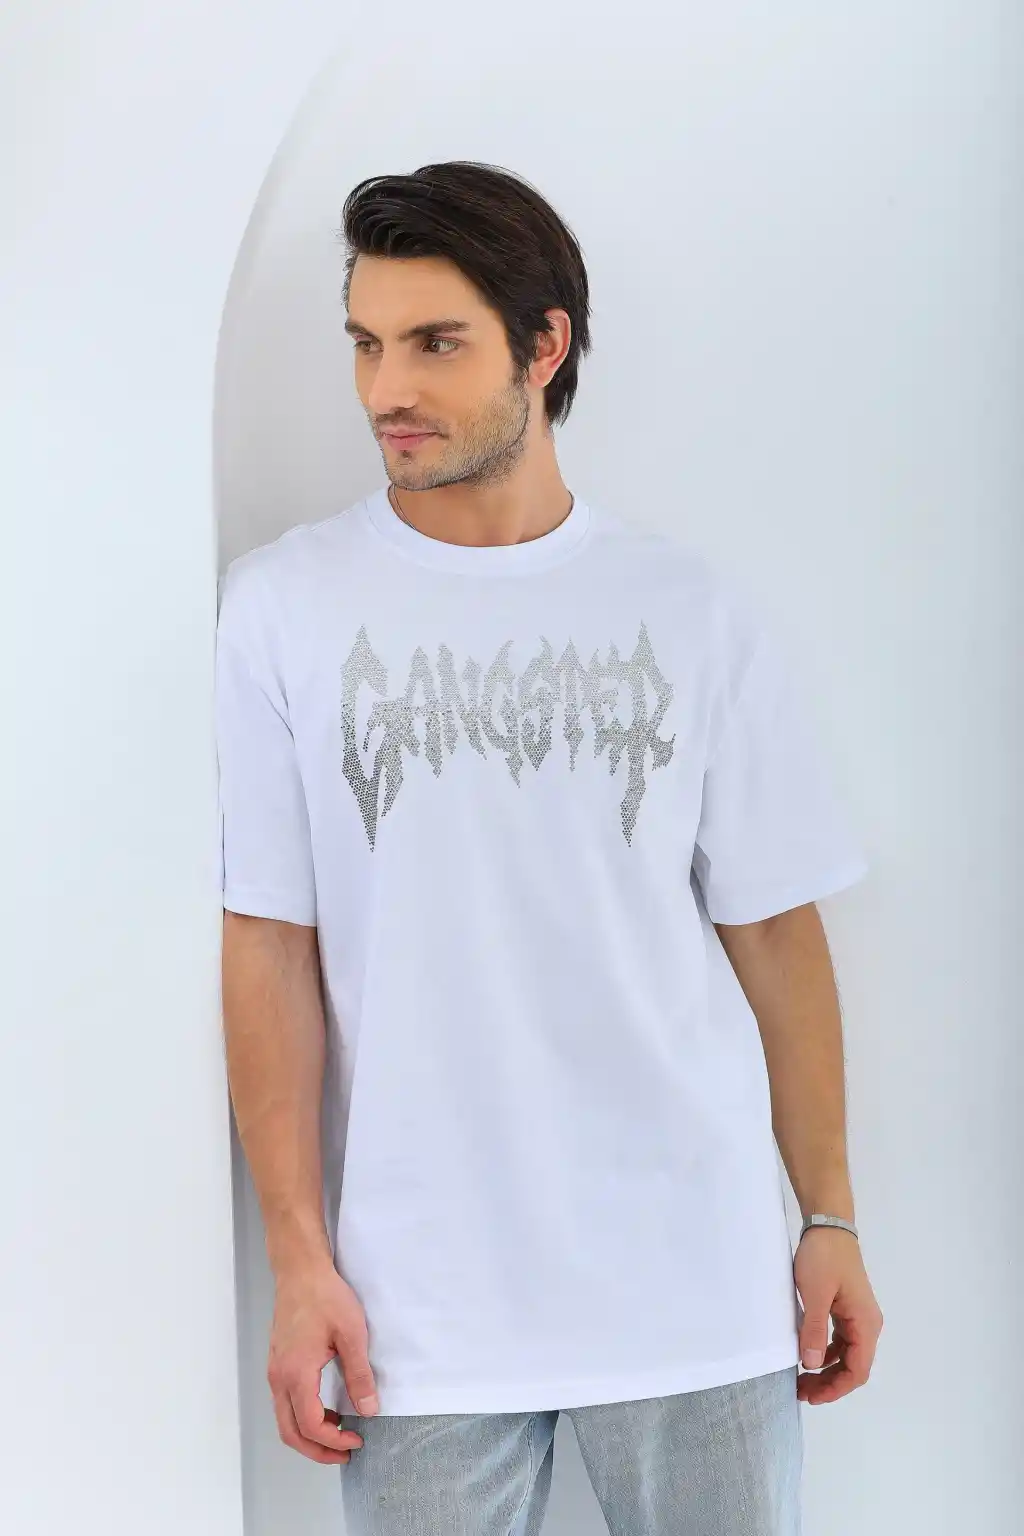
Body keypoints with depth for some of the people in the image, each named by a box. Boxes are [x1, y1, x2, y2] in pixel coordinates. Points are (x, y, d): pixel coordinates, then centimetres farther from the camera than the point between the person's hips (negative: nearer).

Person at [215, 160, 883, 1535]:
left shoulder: (688, 608, 2)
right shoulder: (284, 607, -1)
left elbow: (773, 926, 5)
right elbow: (270, 944, -2)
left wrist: (832, 1220, 4)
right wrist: (299, 1262, -6)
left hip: (697, 1279, 1)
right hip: (421, 1302, -1)